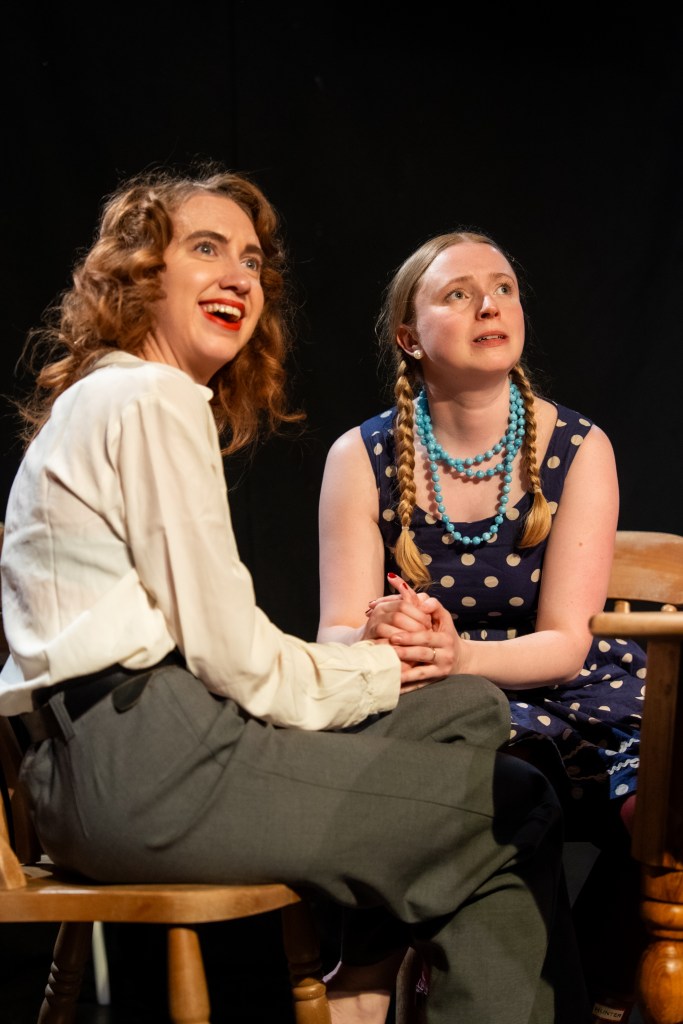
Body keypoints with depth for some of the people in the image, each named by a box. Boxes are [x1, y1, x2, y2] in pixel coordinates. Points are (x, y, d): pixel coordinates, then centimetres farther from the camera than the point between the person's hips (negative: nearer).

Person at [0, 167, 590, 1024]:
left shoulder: (99, 402, 23)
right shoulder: (153, 400, -8)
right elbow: (227, 650, -12)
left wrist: (375, 655, 6)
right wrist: (372, 672, 4)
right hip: (142, 762, -10)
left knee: (470, 707, 11)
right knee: (515, 811, -5)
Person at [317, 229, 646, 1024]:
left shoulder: (577, 449, -3)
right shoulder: (363, 458, -2)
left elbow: (564, 643, -10)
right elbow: (336, 632, -6)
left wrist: (461, 653, -32)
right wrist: (376, 640, -32)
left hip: (555, 697, 2)